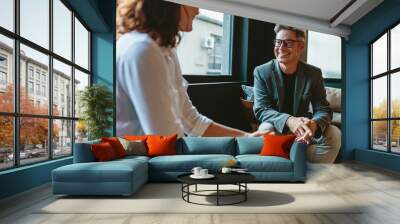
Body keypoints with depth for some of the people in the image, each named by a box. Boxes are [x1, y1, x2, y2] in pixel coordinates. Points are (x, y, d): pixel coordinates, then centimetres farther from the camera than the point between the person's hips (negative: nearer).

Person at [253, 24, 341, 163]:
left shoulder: (314, 74, -4)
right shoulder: (261, 72, -10)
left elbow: (323, 109, -7)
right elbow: (261, 109, -17)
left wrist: (314, 124, -34)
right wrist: (288, 120, -37)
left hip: (302, 130, 3)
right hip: (276, 128, -2)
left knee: (334, 134, -21)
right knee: (266, 129, -34)